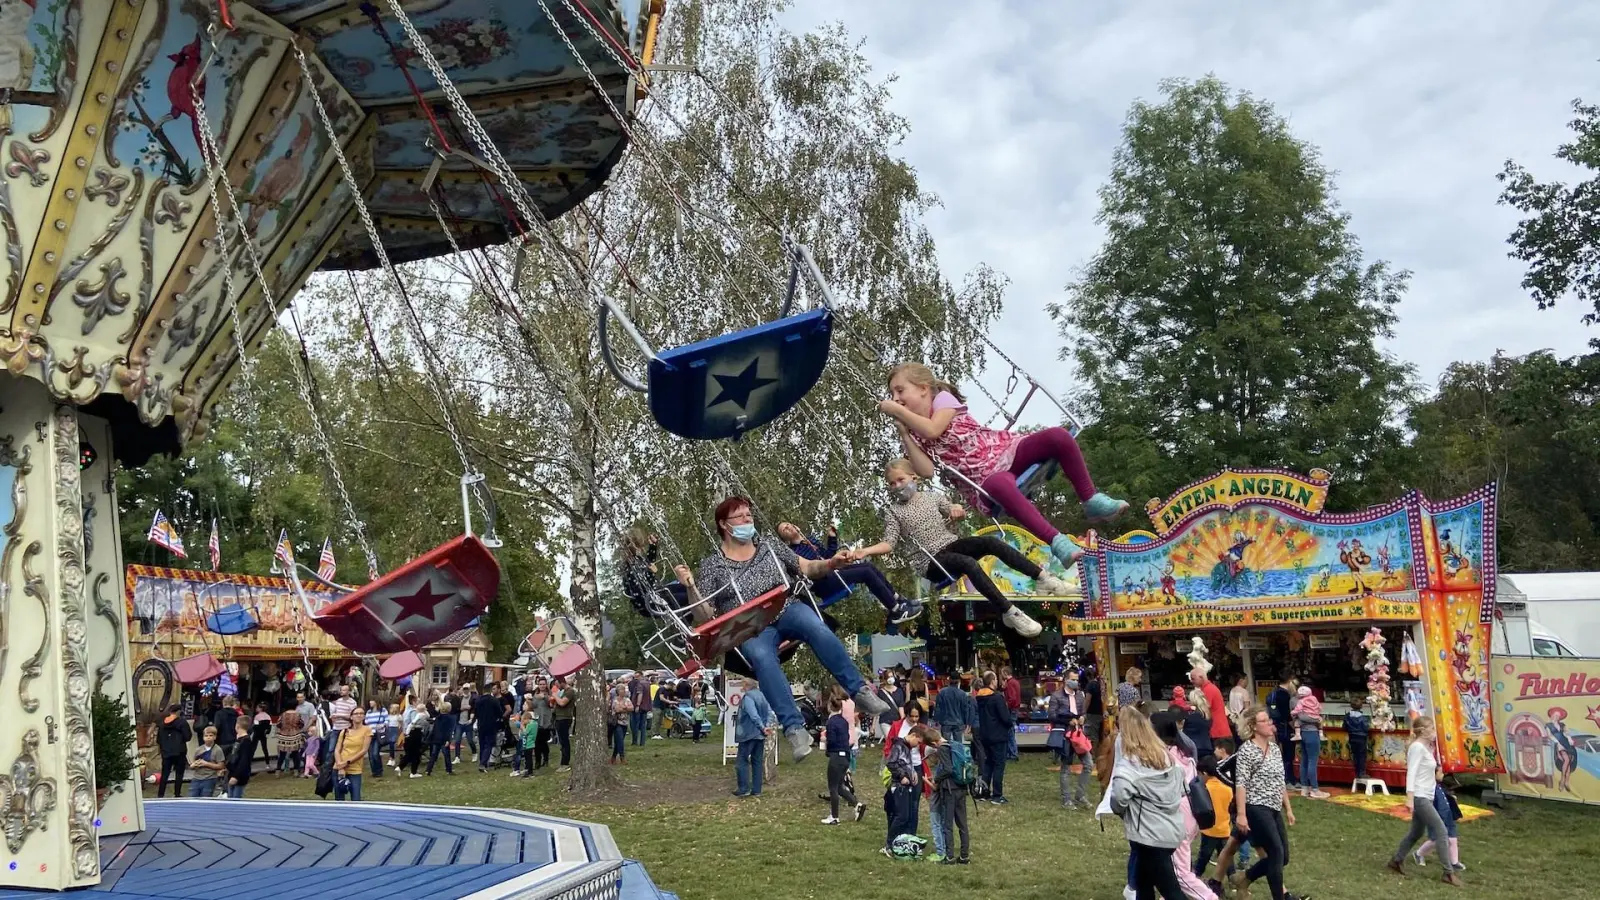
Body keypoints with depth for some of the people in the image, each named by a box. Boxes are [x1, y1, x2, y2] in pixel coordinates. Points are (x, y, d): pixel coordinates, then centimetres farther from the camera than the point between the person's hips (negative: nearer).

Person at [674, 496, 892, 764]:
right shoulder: (711, 566, 9)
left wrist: (830, 564, -2)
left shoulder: (769, 545, 17)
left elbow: (807, 568, 17)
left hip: (788, 611, 2)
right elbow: (705, 617, 4)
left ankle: (859, 690, -30)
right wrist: (691, 588, -13)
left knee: (814, 626, -34)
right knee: (761, 656, -38)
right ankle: (794, 727, -41)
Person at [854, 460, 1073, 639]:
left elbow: (955, 515, 22)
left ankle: (1042, 578, -20)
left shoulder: (933, 495, 13)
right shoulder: (892, 511, 2)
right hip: (932, 562, -5)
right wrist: (866, 551, -27)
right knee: (969, 563, -34)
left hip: (952, 544, 5)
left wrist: (958, 510, -4)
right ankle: (1010, 613, -37)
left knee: (991, 541, -22)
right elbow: (889, 543, -8)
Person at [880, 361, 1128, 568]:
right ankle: (1057, 541, -42)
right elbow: (926, 471, -8)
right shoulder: (914, 434, 10)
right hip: (985, 479, 0)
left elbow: (932, 430, -20)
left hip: (1005, 450, 0)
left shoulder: (942, 397, 1)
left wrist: (898, 410, -13)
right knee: (1001, 485, -40)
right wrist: (903, 431, -7)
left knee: (1058, 436, -26)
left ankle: (1091, 502, -14)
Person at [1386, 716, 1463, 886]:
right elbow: (1411, 773, -21)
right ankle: (1449, 873, -6)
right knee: (1441, 831, -9)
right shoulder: (1417, 747, -15)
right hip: (1419, 797, -10)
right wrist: (1410, 798, -26)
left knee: (1416, 832, 17)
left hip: (1425, 797, 10)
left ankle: (1396, 861, 28)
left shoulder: (1425, 747, 13)